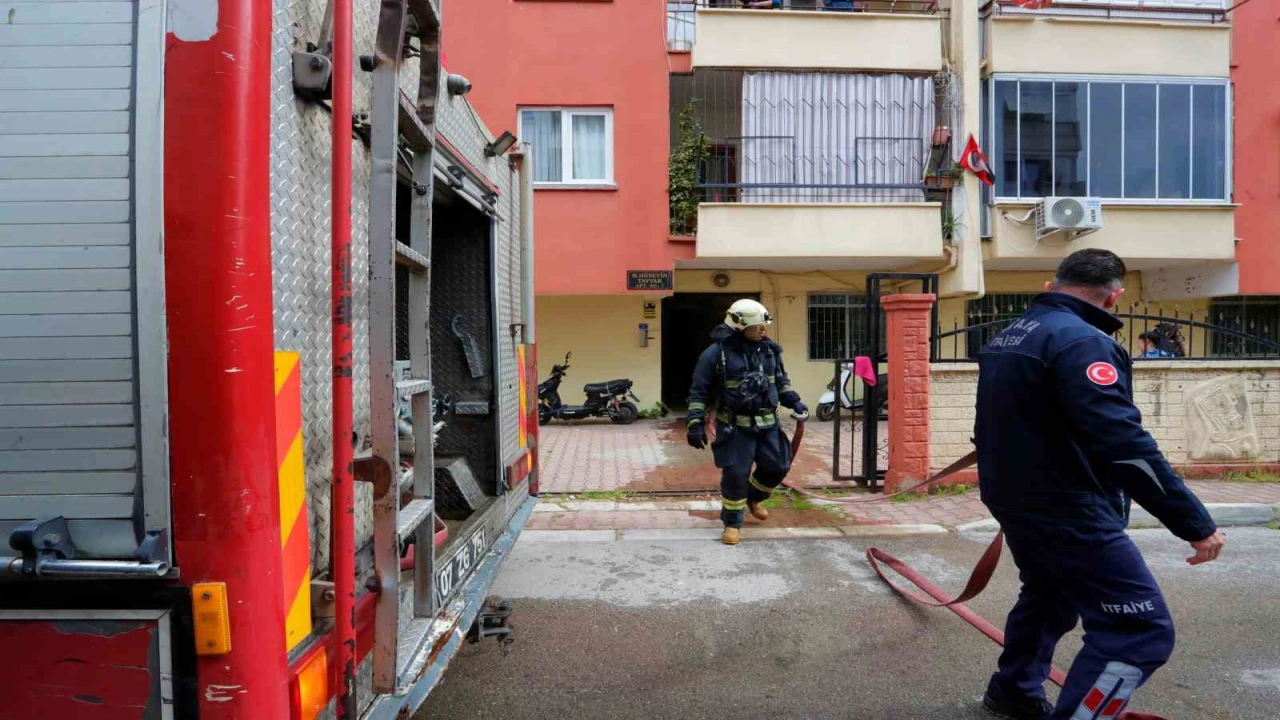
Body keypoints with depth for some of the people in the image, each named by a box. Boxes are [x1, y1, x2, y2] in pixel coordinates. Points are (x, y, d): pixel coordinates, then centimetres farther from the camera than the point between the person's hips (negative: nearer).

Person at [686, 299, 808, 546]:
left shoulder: (769, 349, 5)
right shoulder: (716, 353, -12)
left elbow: (781, 381, 19)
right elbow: (699, 391, -8)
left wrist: (795, 402, 7)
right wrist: (695, 423, -14)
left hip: (767, 424, 5)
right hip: (735, 426, -5)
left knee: (777, 467, 9)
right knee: (735, 474, -4)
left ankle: (753, 497, 39)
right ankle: (732, 523, 15)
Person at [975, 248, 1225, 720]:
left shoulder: (1006, 339, 9)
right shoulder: (1082, 342, -20)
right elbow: (1122, 443, -27)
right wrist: (1195, 522, -23)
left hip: (1017, 502, 10)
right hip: (1068, 513, -10)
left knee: (1049, 596, 29)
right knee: (1142, 631, -3)